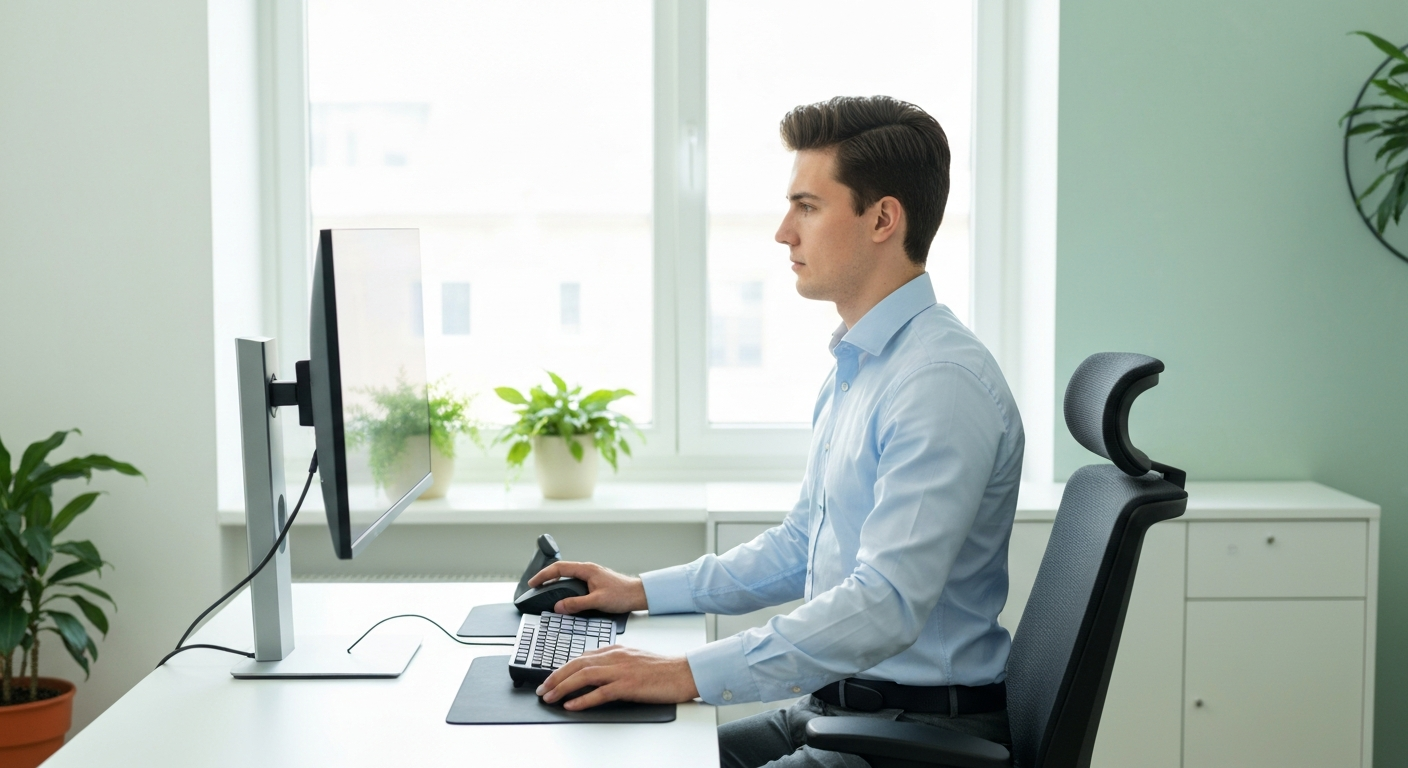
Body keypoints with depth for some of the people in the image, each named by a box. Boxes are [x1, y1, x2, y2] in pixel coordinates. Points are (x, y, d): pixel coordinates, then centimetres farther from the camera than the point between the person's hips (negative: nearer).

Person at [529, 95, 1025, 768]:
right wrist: (644, 592, 16)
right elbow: (802, 543, 22)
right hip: (836, 710, 9)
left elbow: (887, 604, -28)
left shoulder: (943, 383, -20)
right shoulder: (856, 366, 13)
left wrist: (690, 674, -29)